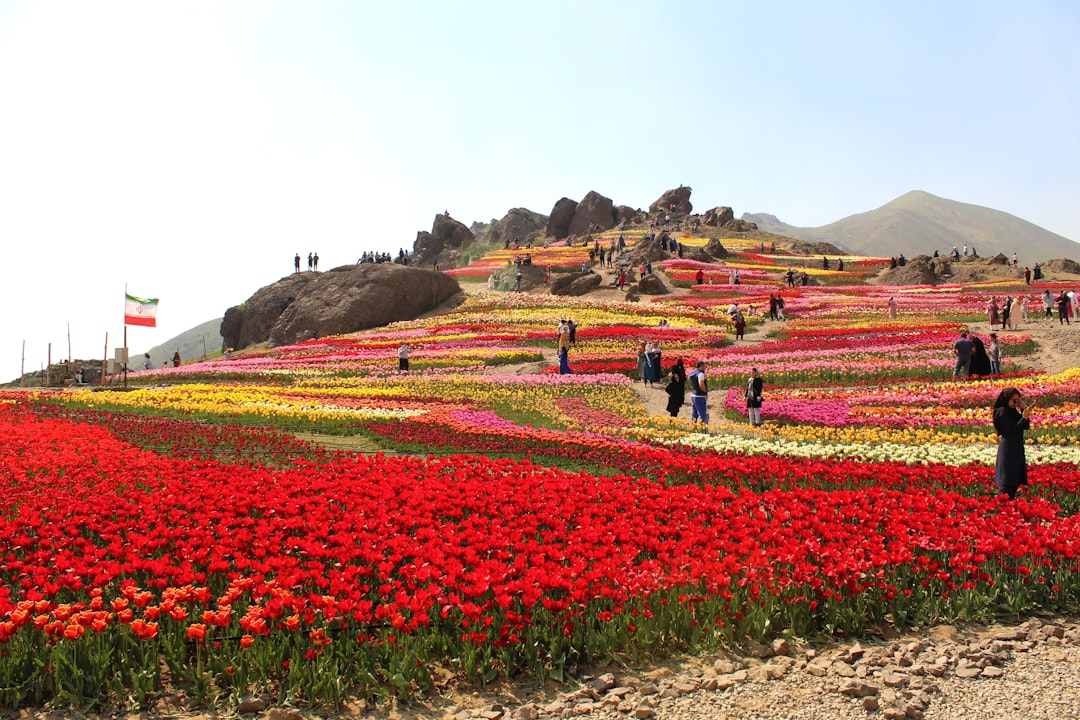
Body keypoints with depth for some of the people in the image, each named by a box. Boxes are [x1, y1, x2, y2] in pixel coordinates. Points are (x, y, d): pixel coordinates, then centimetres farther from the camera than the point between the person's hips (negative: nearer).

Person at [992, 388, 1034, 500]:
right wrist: (1025, 416, -24)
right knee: (1007, 481, -10)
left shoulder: (1013, 411, 12)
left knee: (1015, 480, 10)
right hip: (1008, 449, -9)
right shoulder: (1002, 412, -12)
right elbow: (1012, 429, -18)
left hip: (1017, 448, 9)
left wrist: (1024, 410, 1)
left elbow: (1026, 426, 10)